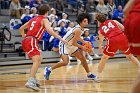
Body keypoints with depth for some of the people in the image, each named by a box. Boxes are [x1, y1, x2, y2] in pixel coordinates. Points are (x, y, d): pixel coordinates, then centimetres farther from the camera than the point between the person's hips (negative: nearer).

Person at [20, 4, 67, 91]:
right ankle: (30, 82, -38)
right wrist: (61, 39, -18)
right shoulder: (44, 20, 3)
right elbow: (49, 30, -17)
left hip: (26, 41, 9)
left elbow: (21, 29, 29)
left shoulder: (33, 19, 24)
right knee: (36, 61, -20)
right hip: (32, 41, -9)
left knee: (39, 60, 23)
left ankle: (33, 79, 24)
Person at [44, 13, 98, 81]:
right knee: (65, 62, -24)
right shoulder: (78, 30, -27)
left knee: (82, 59, 9)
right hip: (64, 45, -10)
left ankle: (89, 74, 21)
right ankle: (49, 69, -7)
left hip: (71, 45, 10)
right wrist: (82, 47, -13)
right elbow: (74, 43, -25)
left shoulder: (81, 28, 2)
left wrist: (84, 42, 11)